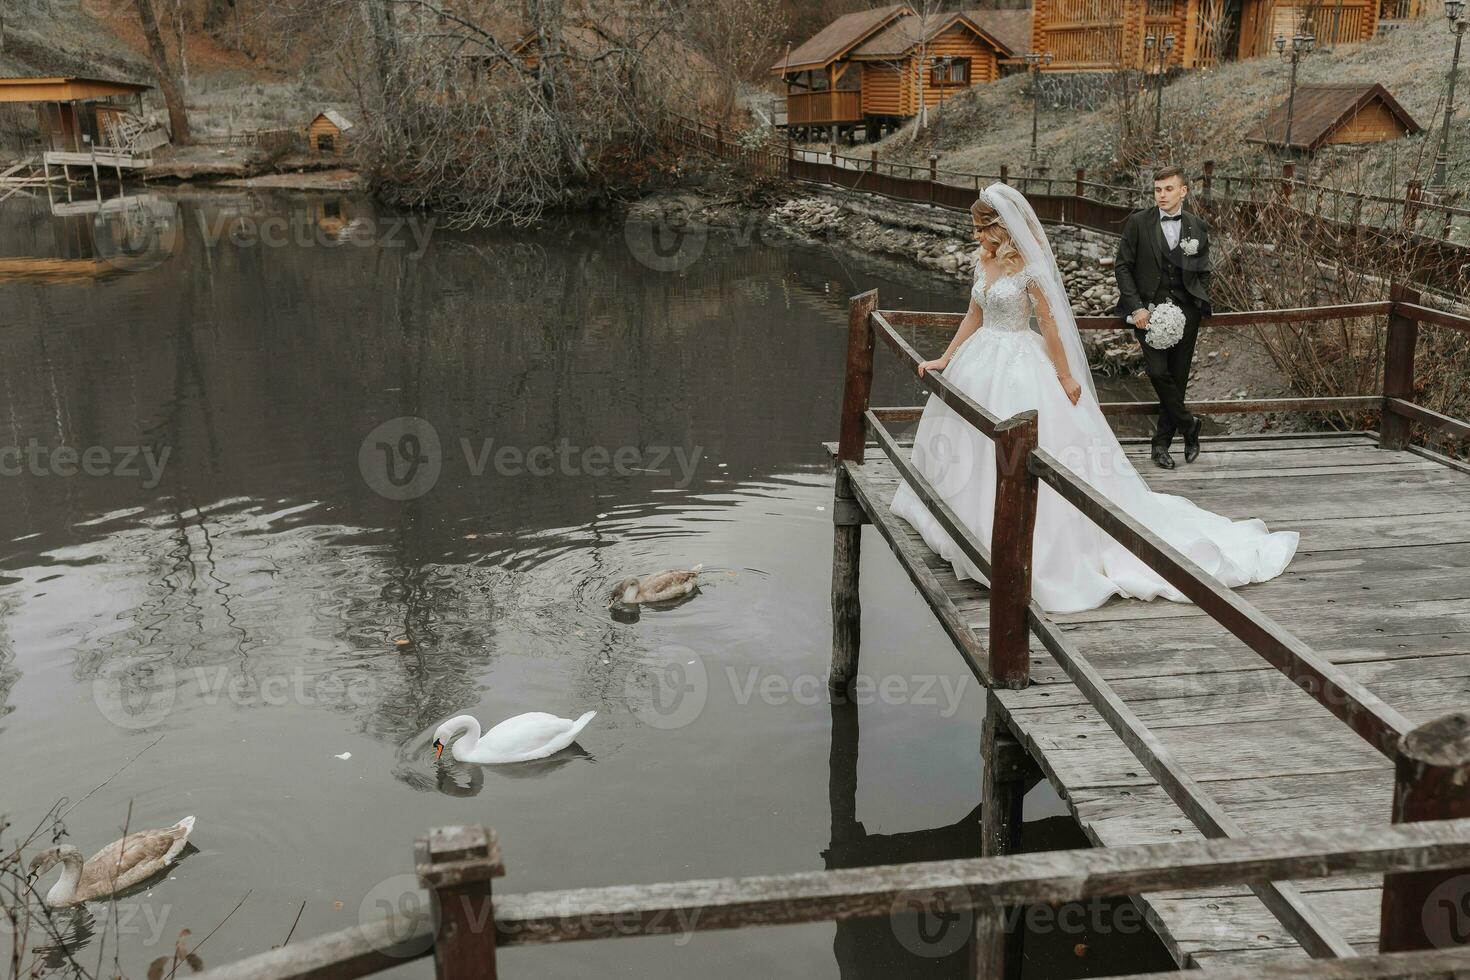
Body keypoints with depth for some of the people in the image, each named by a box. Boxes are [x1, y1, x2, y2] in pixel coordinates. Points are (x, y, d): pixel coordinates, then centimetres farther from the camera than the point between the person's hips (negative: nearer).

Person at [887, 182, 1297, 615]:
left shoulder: (1027, 267, -15)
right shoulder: (983, 260, 6)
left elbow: (1048, 324, -12)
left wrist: (1065, 377, -9)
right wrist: (945, 359, 12)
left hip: (1020, 366, -8)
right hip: (982, 362, 8)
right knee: (973, 450, 14)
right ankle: (975, 523, 30)